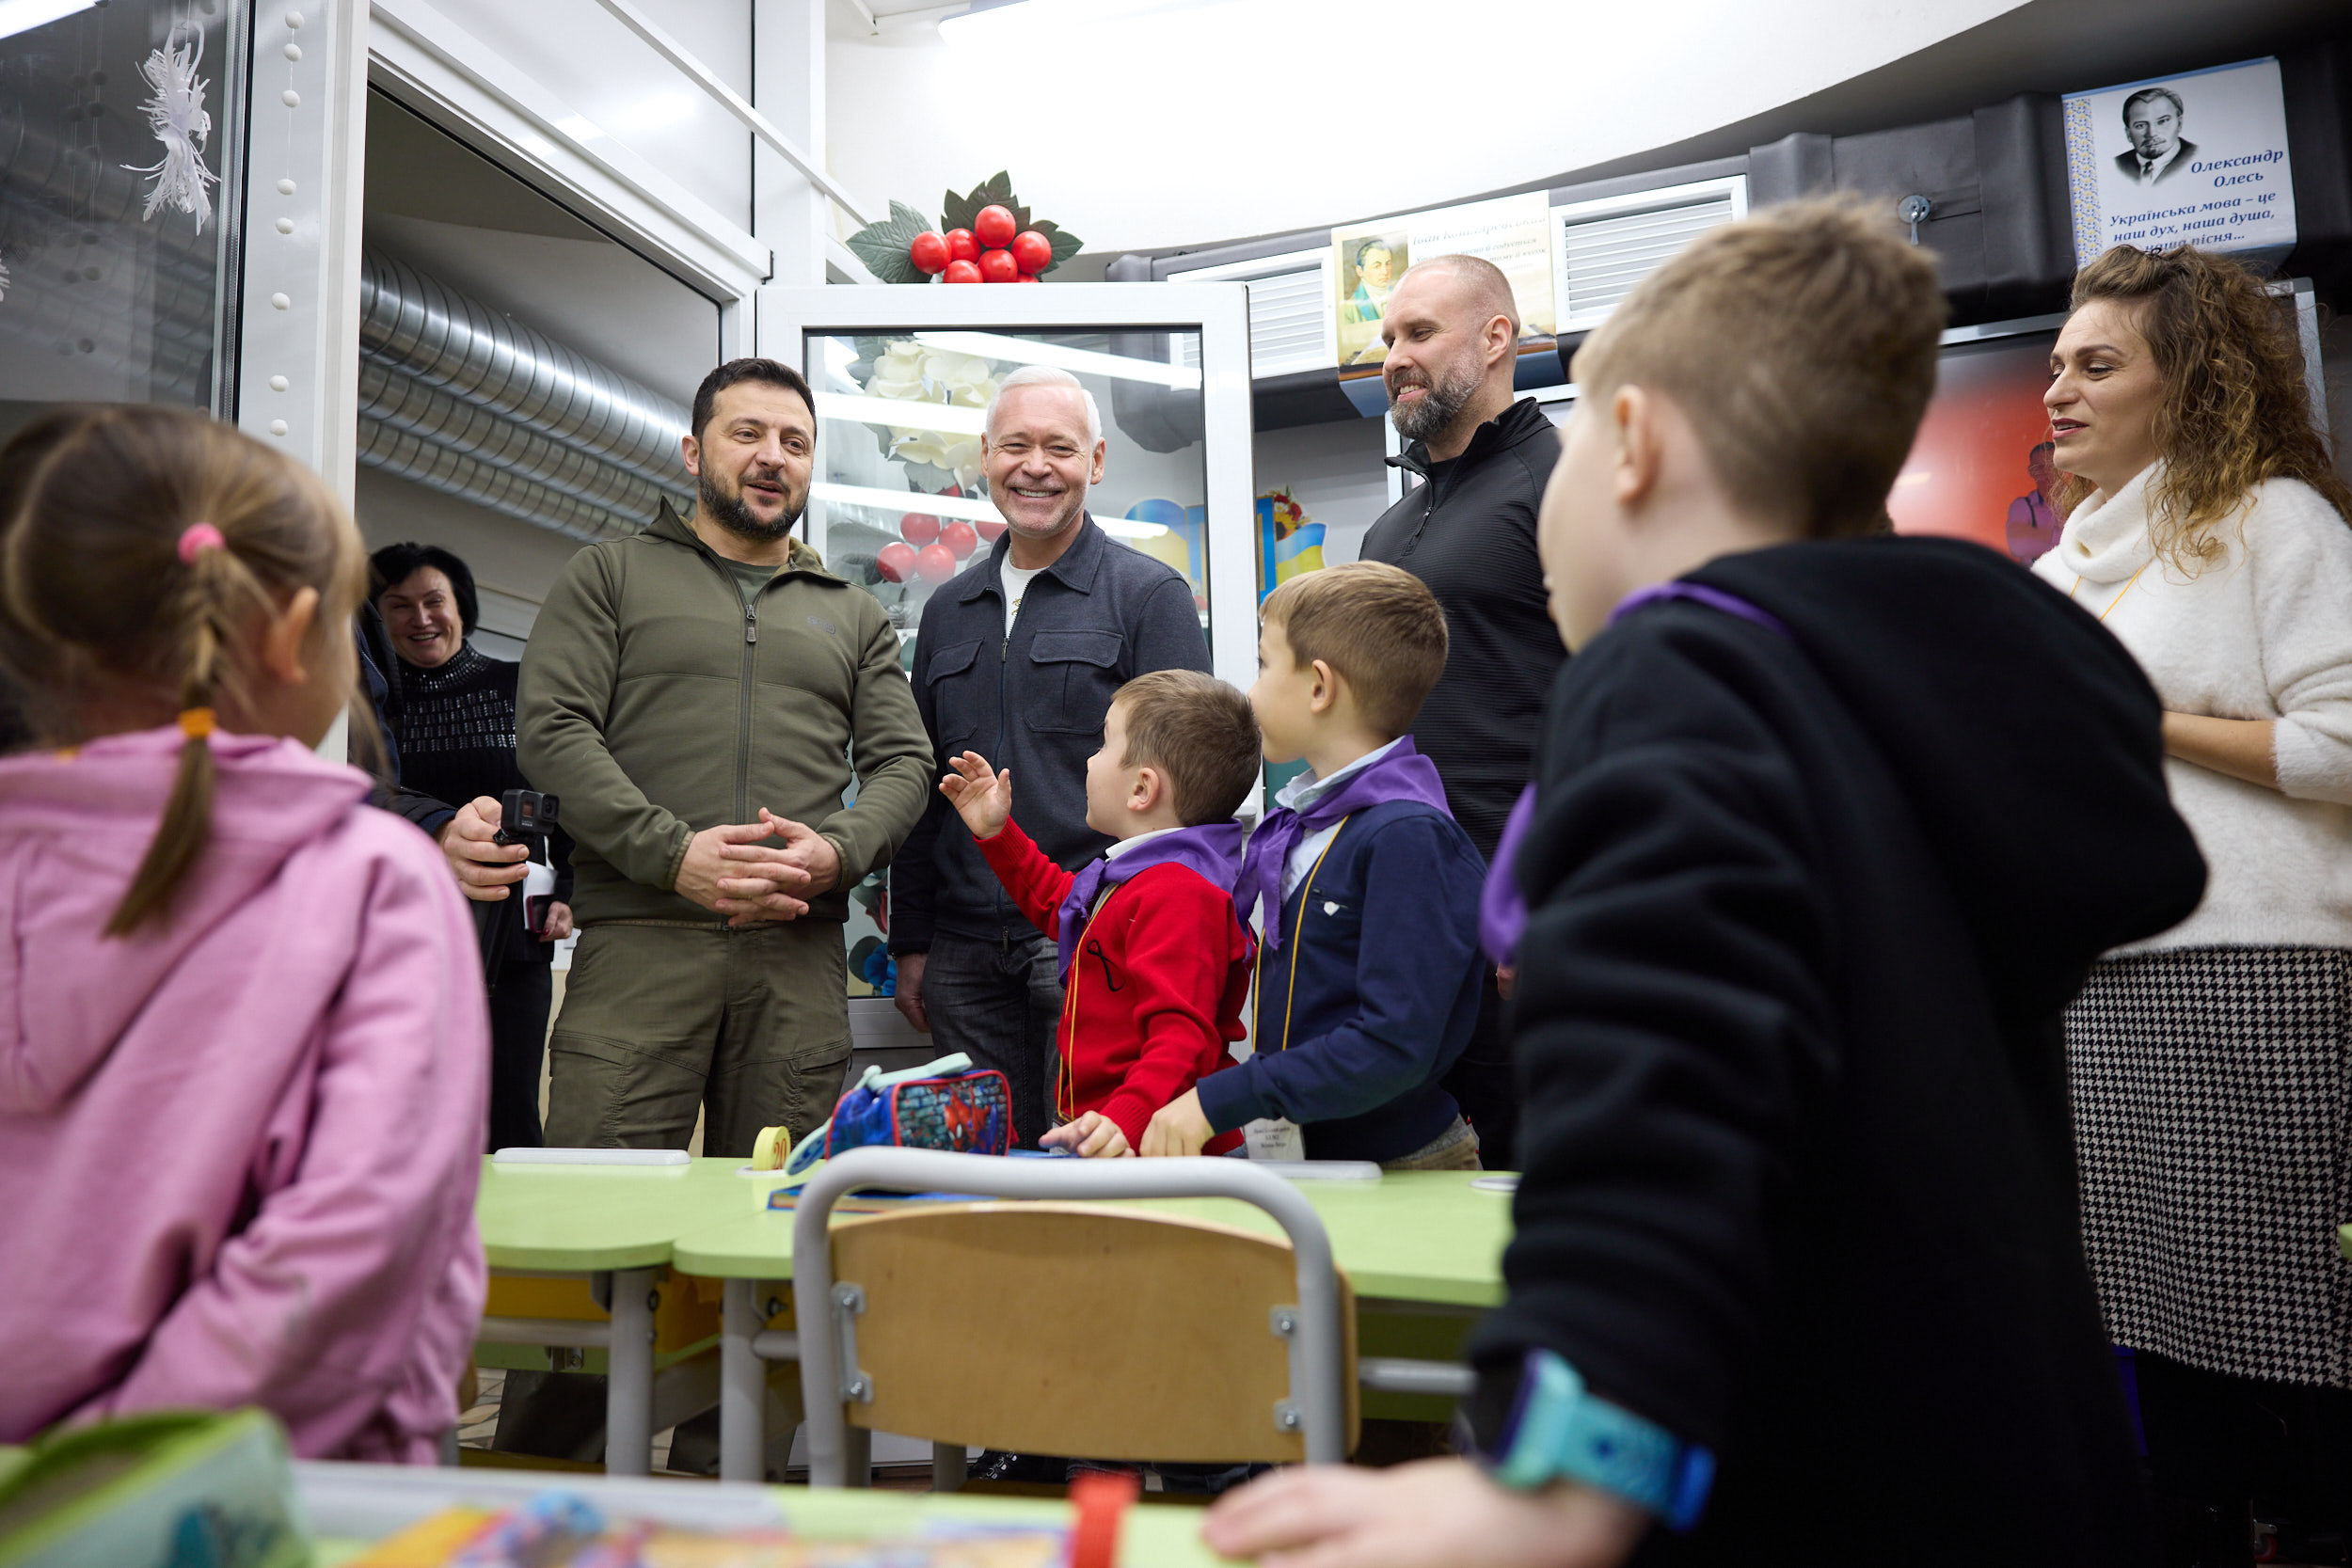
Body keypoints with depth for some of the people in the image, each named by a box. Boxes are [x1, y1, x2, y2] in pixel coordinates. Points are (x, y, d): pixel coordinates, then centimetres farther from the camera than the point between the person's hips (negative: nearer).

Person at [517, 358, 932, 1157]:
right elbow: (549, 729, 1)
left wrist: (837, 852, -9)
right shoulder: (610, 573, 13)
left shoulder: (855, 616, 22)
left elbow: (903, 763, 13)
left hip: (799, 948, 3)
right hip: (640, 936, -2)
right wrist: (672, 853, -12)